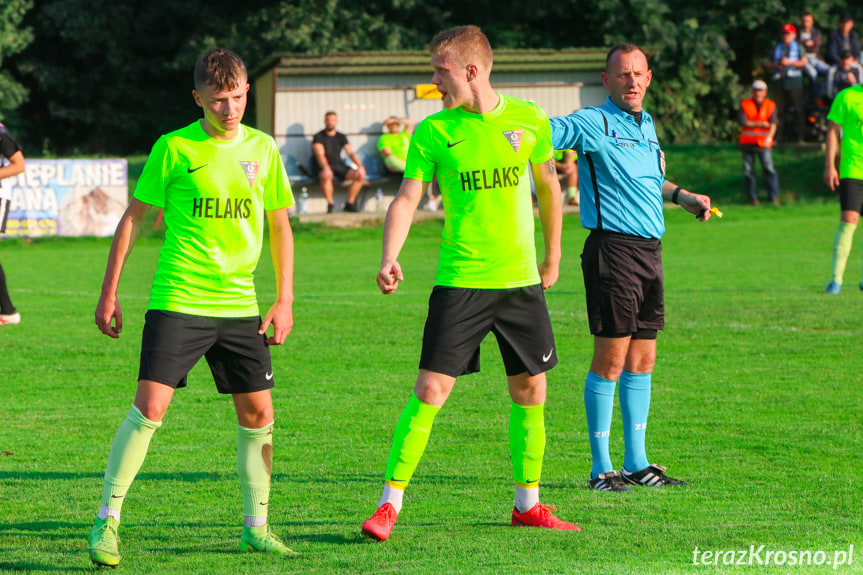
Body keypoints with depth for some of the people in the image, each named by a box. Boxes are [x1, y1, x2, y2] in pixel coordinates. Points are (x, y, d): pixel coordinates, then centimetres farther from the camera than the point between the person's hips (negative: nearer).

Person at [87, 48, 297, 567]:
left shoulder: (262, 148, 6)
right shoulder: (174, 149, -4)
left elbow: (280, 226, 15)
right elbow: (133, 218, 2)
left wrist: (285, 300, 10)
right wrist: (109, 293, 1)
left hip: (240, 305, 4)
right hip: (178, 302, -4)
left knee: (258, 413, 4)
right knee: (150, 407, -12)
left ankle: (257, 527, 17)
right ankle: (107, 521, -5)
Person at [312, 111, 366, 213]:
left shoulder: (341, 137, 14)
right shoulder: (318, 137, -1)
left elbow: (351, 153, 6)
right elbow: (320, 154, -16)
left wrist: (360, 166, -12)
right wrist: (326, 168, -36)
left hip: (339, 164, 5)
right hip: (323, 166, -5)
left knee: (360, 176, -18)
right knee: (326, 176, -41)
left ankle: (350, 203, -6)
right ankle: (330, 204, -24)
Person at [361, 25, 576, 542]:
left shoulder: (529, 120, 0)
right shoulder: (434, 132, -4)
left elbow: (548, 186, 15)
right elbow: (408, 198, -8)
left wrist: (553, 254, 21)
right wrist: (390, 257, -25)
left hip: (521, 280, 2)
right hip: (460, 281, -2)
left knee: (530, 392, 8)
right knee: (430, 390, -8)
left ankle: (528, 504, 22)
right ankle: (390, 504, -3)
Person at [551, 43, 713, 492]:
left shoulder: (646, 124, 17)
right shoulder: (593, 123, -8)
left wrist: (684, 197, 35)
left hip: (648, 251, 8)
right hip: (613, 249, -8)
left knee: (642, 359, 11)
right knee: (610, 359, -7)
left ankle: (636, 463, 18)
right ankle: (601, 468, -1)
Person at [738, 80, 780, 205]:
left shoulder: (771, 105, 4)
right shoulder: (745, 105, 3)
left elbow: (773, 123, -7)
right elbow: (743, 122, -9)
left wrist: (769, 137, -24)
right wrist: (761, 124, -9)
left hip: (764, 142, -1)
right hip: (747, 142, 1)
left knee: (769, 168, -10)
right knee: (748, 170, 2)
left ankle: (774, 196, -8)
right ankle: (753, 197, 9)